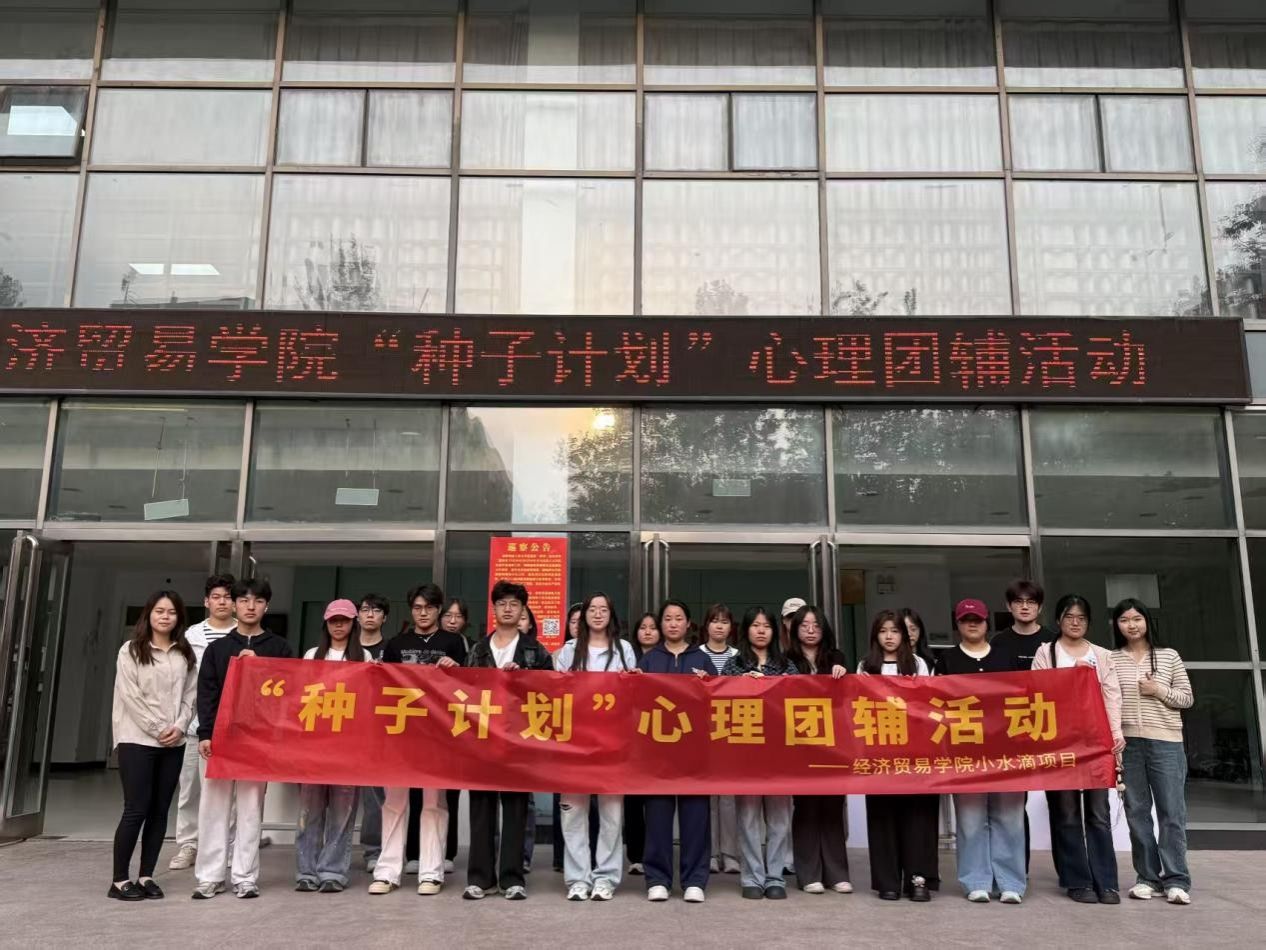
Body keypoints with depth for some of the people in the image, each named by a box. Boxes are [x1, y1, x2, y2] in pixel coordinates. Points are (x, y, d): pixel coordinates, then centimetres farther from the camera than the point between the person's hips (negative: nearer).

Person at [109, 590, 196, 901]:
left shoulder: (185, 655, 11)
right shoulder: (131, 650, 0)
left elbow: (190, 695, 8)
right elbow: (130, 695, -7)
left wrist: (179, 726, -9)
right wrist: (157, 729, -12)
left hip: (174, 743, 4)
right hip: (137, 739, -4)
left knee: (159, 811, 5)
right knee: (136, 809, -6)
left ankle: (146, 876, 13)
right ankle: (120, 880, 2)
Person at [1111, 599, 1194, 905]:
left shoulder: (1169, 656, 7)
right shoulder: (1111, 660, 6)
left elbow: (1187, 698, 8)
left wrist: (1159, 691, -8)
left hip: (1166, 742, -1)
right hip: (1128, 743, 1)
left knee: (1172, 811, -1)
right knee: (1137, 811, 5)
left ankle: (1176, 880, 7)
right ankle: (1148, 877, 13)